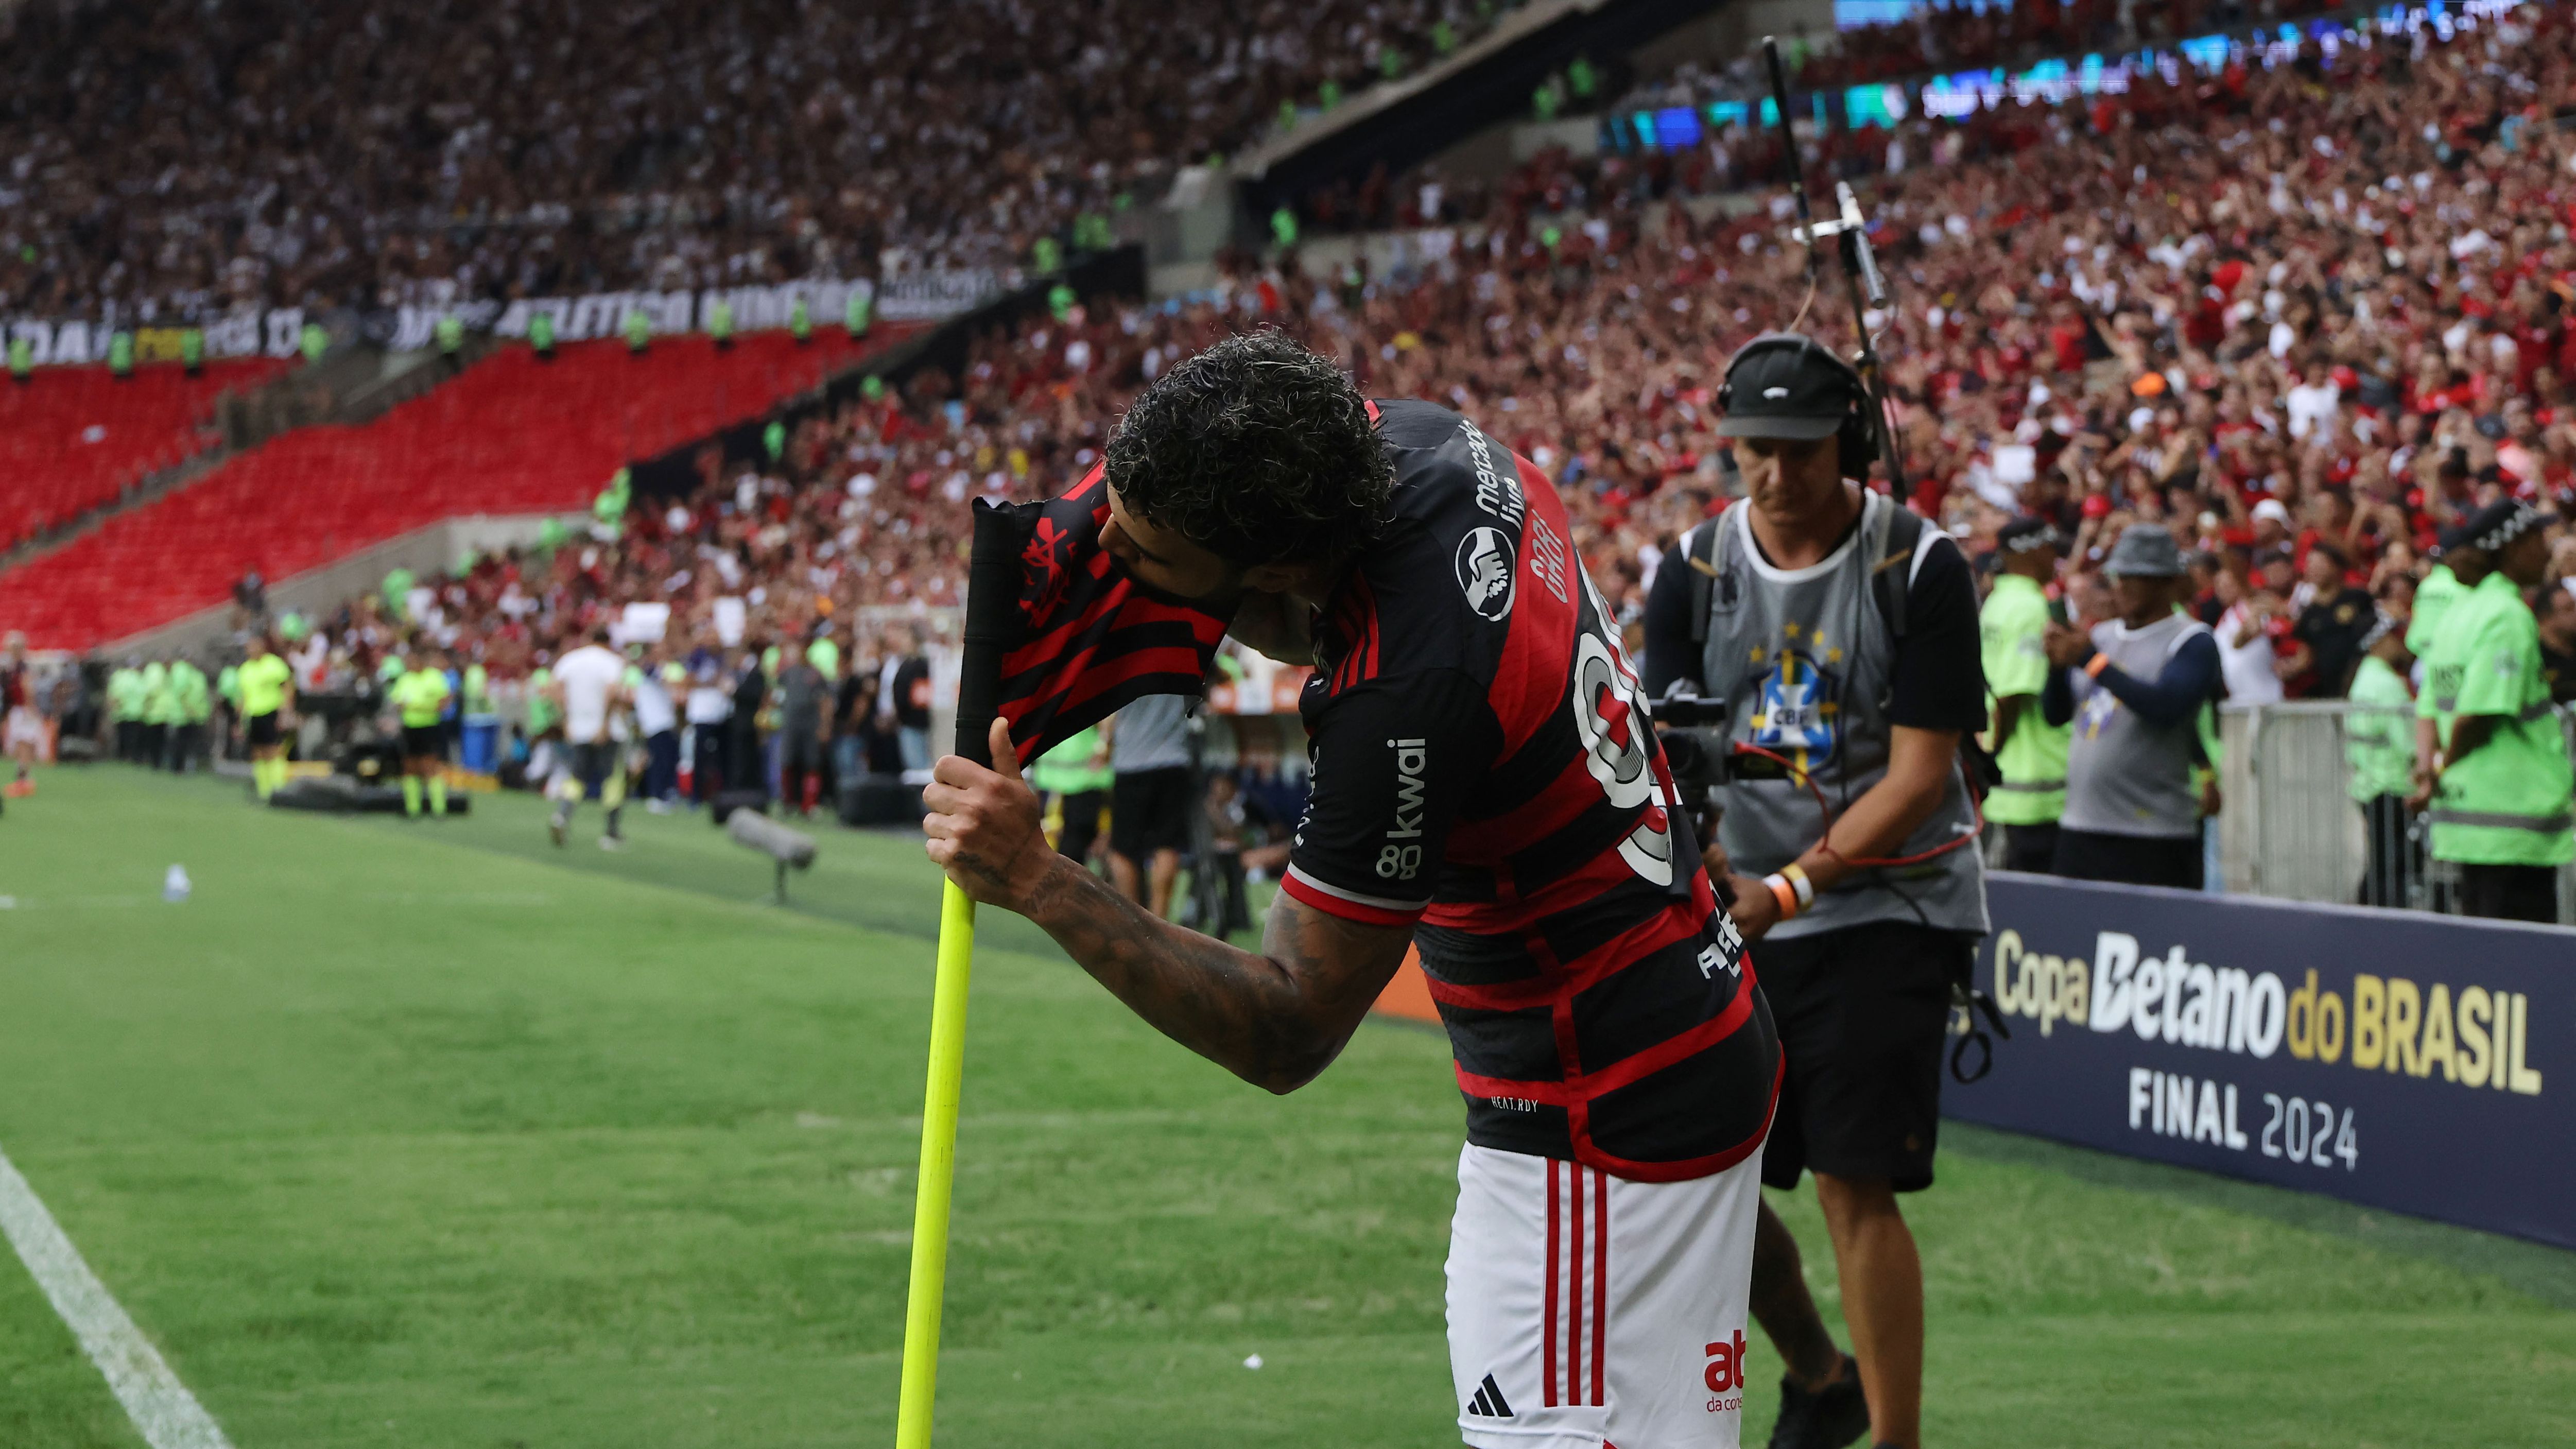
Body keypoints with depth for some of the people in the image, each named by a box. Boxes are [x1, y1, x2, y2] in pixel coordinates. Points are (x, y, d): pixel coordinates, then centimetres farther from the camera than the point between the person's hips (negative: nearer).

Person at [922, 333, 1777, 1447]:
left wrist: (1038, 884, -27)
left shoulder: (1408, 697, -31)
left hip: (1603, 1123, -10)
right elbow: (1311, 627, 17)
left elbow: (1286, 1035, -24)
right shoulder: (1417, 438, -7)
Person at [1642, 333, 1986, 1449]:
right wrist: (1694, 855, -27)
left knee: (1852, 1182, -13)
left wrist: (1790, 889, -24)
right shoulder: (1693, 569, 1)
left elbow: (1919, 773, -14)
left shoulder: (1921, 569, -11)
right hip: (1738, 914, 5)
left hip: (1890, 908, -5)